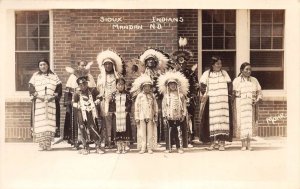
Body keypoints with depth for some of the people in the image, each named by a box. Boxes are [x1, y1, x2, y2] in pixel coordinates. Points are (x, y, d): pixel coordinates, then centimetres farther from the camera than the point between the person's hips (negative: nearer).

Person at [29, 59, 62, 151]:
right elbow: (31, 88, 4)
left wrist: (53, 96, -9)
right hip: (39, 103, 0)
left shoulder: (53, 76, 10)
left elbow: (59, 88, 5)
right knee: (40, 123, -5)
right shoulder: (35, 76, 11)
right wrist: (37, 95, -12)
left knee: (50, 122, -5)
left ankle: (48, 144, 0)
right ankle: (41, 144, -1)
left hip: (51, 103, 0)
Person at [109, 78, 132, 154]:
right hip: (116, 115, 1)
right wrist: (114, 111, -6)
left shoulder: (127, 94, 6)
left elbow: (129, 103, 2)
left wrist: (127, 111, -9)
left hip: (125, 115, 0)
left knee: (125, 130, -1)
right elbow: (111, 104, 4)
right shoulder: (114, 94, 8)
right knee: (117, 130, 0)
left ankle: (124, 148, 7)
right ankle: (118, 148, 7)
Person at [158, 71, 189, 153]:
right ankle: (168, 148, 9)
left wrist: (184, 115, -1)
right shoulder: (166, 96, 5)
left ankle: (180, 147, 6)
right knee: (169, 132, 2)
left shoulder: (181, 95, 4)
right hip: (169, 117, 0)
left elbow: (184, 105, 5)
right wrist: (164, 116, 1)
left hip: (179, 117, 0)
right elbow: (164, 106, 5)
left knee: (179, 132, -1)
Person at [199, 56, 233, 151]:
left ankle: (221, 143, 0)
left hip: (223, 102, 1)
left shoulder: (224, 73, 11)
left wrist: (228, 95, -2)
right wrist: (206, 95, -10)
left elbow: (229, 86, 10)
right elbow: (202, 86, 1)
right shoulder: (207, 74, 4)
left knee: (222, 120, -4)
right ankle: (213, 142, 6)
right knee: (212, 121, -1)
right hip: (211, 102, -1)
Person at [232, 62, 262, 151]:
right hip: (240, 105, -2)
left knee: (250, 123, -2)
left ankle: (248, 143, 2)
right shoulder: (236, 81, 4)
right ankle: (243, 144, 0)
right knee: (242, 123, -5)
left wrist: (257, 100, -7)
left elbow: (259, 92, 13)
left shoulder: (254, 80, 11)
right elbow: (232, 94, 2)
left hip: (251, 105, 2)